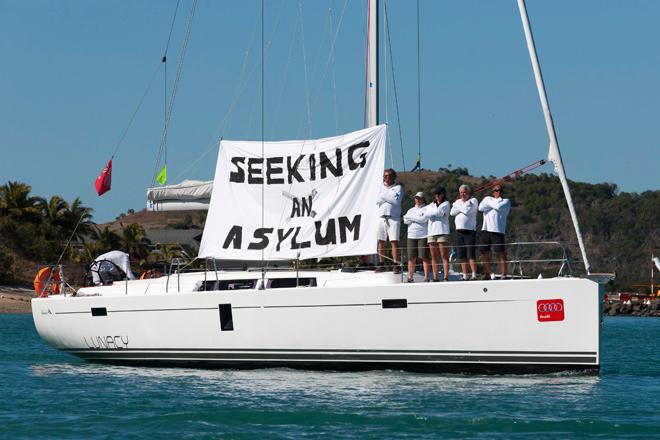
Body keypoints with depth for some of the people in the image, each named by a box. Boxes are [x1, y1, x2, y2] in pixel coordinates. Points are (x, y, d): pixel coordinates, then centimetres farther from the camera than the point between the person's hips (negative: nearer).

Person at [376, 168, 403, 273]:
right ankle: (382, 264, 9)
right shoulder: (382, 187, 16)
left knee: (394, 241, -9)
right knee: (381, 241, 3)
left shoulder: (398, 187, 5)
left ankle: (396, 264, -10)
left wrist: (383, 197, -3)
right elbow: (377, 200, 3)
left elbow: (396, 200, -11)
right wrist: (389, 197, -6)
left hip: (393, 217, -4)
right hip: (382, 216, 4)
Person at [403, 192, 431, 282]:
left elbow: (423, 219, -10)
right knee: (411, 258, 0)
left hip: (423, 235, -4)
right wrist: (417, 218, -6)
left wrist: (411, 217, -2)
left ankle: (426, 277, -6)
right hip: (411, 236, 4)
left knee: (424, 257, -6)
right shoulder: (411, 210, 21)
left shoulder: (426, 209, 6)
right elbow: (405, 221, 5)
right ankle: (410, 277, 1)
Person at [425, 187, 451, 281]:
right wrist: (437, 212, -4)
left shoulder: (446, 204, 9)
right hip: (431, 232, 5)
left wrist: (432, 213, 7)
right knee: (434, 257, 3)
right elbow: (427, 213, 2)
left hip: (442, 232, -5)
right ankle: (435, 278, 3)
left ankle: (446, 277, -15)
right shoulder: (431, 205, 21)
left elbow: (439, 211, -8)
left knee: (444, 256, -9)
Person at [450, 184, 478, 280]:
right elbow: (452, 212, 3)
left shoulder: (473, 201, 1)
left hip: (470, 230, -6)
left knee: (471, 254, -10)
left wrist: (457, 206, -1)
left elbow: (467, 211, -15)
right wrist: (462, 208, -8)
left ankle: (474, 275, -11)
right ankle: (465, 275, 8)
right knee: (462, 256, 4)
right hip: (459, 230, 6)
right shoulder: (458, 201, 17)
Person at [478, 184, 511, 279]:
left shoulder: (506, 201, 10)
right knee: (484, 253, 5)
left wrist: (489, 202, 4)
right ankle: (487, 275, 13)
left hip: (498, 231, -4)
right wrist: (495, 204, -4)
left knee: (501, 254, -7)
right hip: (485, 230, 4)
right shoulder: (488, 199, 19)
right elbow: (481, 208, 0)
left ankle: (504, 275, -6)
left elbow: (499, 207, -12)